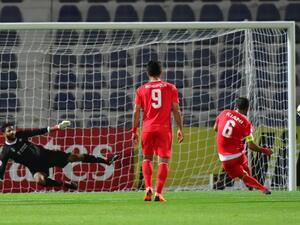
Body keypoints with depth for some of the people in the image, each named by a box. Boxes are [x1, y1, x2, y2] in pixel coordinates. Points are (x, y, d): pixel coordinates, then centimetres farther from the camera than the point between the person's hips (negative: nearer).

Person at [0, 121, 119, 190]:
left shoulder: (20, 135, -5)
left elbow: (36, 132, 2)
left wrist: (57, 127, 0)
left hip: (45, 154, 4)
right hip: (36, 167, -3)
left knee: (74, 157, -1)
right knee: (39, 180, -37)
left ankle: (106, 160, 6)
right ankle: (65, 184, -16)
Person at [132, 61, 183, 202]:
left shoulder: (141, 90, 4)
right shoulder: (170, 88, 3)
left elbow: (136, 112, 1)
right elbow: (176, 110, 2)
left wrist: (134, 131, 7)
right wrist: (180, 129, 8)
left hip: (148, 128, 1)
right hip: (164, 129, -1)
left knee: (147, 158, 15)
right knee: (163, 160, 1)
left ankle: (148, 187, -3)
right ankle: (158, 193, -10)